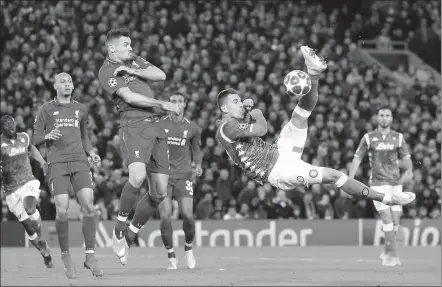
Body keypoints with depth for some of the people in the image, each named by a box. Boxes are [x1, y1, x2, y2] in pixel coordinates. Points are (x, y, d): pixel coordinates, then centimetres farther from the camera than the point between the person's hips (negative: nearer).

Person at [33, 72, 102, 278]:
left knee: (88, 206, -15)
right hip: (57, 163, -2)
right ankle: (65, 256, 5)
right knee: (62, 211, -13)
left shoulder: (81, 109, 17)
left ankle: (90, 256, -9)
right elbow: (35, 139, 8)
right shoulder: (46, 109, 8)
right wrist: (47, 136, -14)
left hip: (79, 161, 2)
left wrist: (91, 152, 6)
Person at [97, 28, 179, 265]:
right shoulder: (107, 71, -1)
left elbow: (160, 75, 9)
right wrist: (163, 104, -16)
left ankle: (130, 234, 16)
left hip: (155, 126, 7)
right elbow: (130, 97, -12)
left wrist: (133, 71, -2)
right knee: (137, 176, -31)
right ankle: (119, 230, -14)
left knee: (159, 192, 1)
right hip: (134, 125, -7)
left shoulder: (134, 60, 22)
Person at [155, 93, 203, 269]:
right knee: (165, 216, -12)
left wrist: (198, 165, 3)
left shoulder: (192, 128, 6)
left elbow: (196, 149, 21)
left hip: (183, 175, 1)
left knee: (188, 215, -12)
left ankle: (188, 249, 17)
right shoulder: (160, 125, 2)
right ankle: (171, 257, 2)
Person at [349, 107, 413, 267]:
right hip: (378, 183, -3)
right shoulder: (369, 138, 1)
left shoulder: (398, 137, 7)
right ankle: (392, 255, -10)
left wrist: (409, 171, -16)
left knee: (395, 221, 5)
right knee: (387, 218, -14)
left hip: (396, 183, 3)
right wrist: (349, 181, -6)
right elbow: (357, 159, 2)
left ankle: (386, 252, 25)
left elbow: (406, 158, 6)